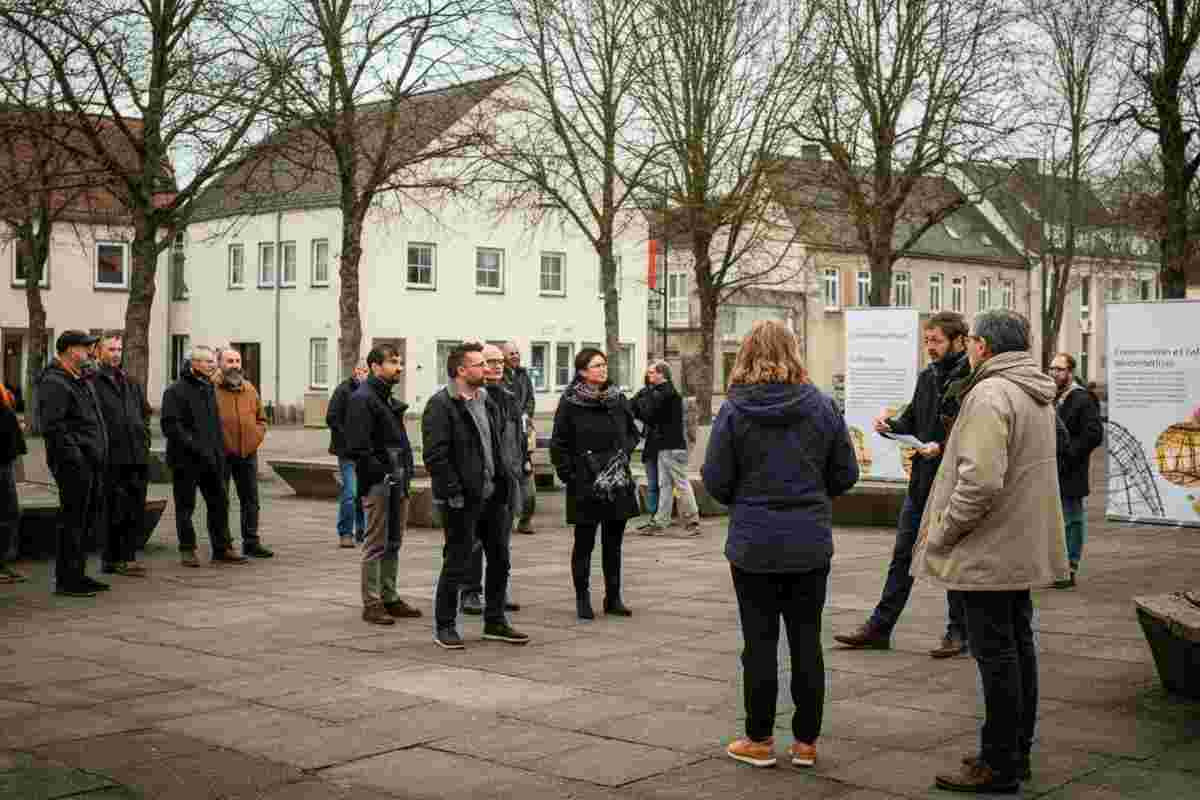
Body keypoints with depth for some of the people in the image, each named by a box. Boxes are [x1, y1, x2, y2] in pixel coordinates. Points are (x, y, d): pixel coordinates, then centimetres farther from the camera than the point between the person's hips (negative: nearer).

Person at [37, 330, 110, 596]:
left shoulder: (83, 381, 19)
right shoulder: (54, 383, -12)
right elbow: (52, 425, -21)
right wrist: (74, 455, -23)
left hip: (91, 463, 10)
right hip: (74, 464, -10)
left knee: (89, 518, 15)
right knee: (73, 519, -6)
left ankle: (77, 574, 24)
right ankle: (66, 579, 0)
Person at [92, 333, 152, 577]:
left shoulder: (131, 383, 19)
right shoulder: (93, 382, -5)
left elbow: (145, 412, 26)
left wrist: (144, 437, 14)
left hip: (137, 456, 7)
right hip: (112, 458, -7)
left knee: (136, 511, 8)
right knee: (115, 511, -1)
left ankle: (128, 557, 16)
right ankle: (113, 559, 7)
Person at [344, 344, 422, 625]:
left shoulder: (387, 398, 17)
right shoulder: (362, 399, -12)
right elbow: (356, 447, -20)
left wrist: (405, 473, 11)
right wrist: (382, 472, -19)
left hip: (397, 481, 9)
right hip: (378, 483, -9)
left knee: (394, 543, 15)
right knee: (376, 545, -3)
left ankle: (390, 598, 24)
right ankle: (372, 604, 4)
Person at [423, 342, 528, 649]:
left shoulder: (487, 402, 14)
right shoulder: (440, 405, -12)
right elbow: (435, 456, -17)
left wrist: (504, 484, 12)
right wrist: (454, 493, -20)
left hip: (492, 495, 8)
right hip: (462, 500, -8)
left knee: (499, 559, 13)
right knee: (457, 563, -1)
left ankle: (495, 621, 26)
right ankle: (444, 626, 12)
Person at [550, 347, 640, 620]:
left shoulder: (618, 399, 7)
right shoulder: (570, 402, -5)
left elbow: (633, 432, 18)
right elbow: (559, 444, -3)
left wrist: (624, 453, 2)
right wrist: (568, 475, -7)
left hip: (617, 482, 4)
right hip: (585, 485, -4)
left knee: (613, 542, 10)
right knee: (584, 542, 3)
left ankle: (613, 598, 18)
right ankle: (582, 599, 12)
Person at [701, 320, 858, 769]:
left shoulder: (734, 411, -10)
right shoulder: (821, 406, -3)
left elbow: (715, 482, -8)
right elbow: (846, 474, 2)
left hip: (753, 543, -2)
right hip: (811, 543, 2)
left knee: (760, 642, 7)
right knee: (806, 640, 10)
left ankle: (759, 740, 16)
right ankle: (806, 741, 17)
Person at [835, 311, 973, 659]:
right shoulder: (926, 377, 11)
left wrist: (944, 447, -26)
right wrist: (891, 425, -3)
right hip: (921, 482, 7)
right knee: (902, 555, 12)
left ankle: (958, 632, 20)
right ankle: (879, 627, 19)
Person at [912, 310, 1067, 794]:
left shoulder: (990, 396, -19)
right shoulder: (1036, 396, 13)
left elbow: (979, 481, -28)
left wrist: (941, 533, -17)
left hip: (988, 553, -10)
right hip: (1024, 549, 10)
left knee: (997, 656, -3)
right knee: (1018, 649, 16)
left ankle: (999, 767, 5)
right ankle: (1016, 753, 27)